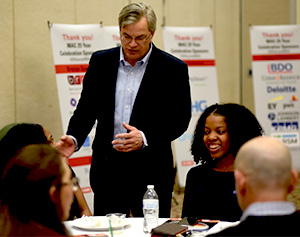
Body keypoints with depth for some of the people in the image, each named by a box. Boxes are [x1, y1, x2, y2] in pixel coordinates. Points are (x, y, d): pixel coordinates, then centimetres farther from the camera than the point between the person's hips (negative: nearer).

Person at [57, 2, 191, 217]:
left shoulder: (173, 69, -3)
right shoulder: (101, 61, 6)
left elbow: (180, 119, -5)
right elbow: (87, 108, 9)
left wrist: (145, 138, -20)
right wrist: (74, 138, -9)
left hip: (151, 171, -2)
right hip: (107, 167, 3)